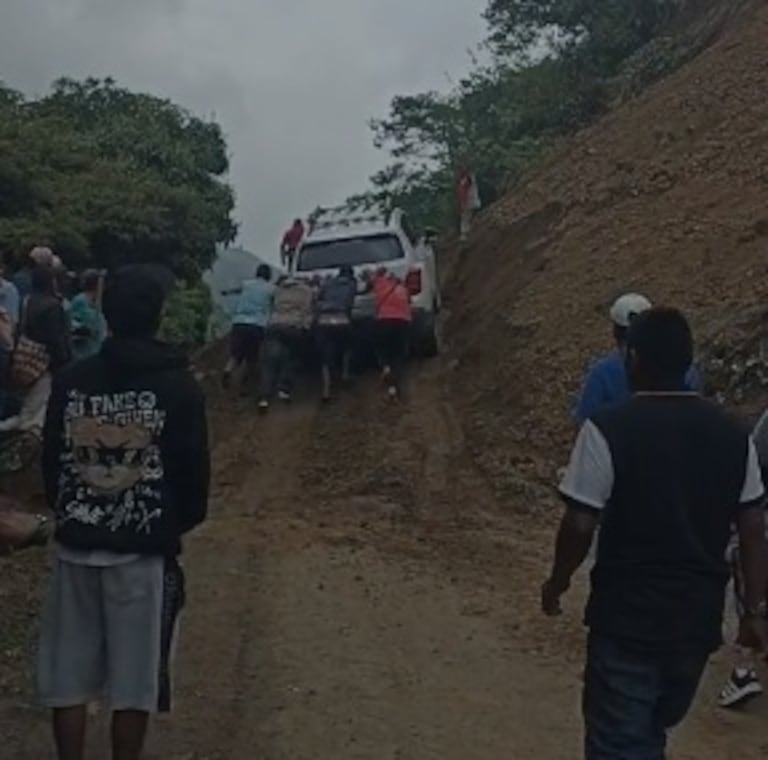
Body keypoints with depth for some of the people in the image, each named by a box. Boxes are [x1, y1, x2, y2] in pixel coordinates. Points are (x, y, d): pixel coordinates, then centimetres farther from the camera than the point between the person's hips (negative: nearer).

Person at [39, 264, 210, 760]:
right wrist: (181, 523, 13)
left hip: (77, 544, 3)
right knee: (134, 677, 9)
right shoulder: (178, 386, -8)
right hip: (144, 548, -3)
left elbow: (51, 462, 7)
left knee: (68, 673, 14)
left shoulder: (70, 381, 0)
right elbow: (193, 469, -6)